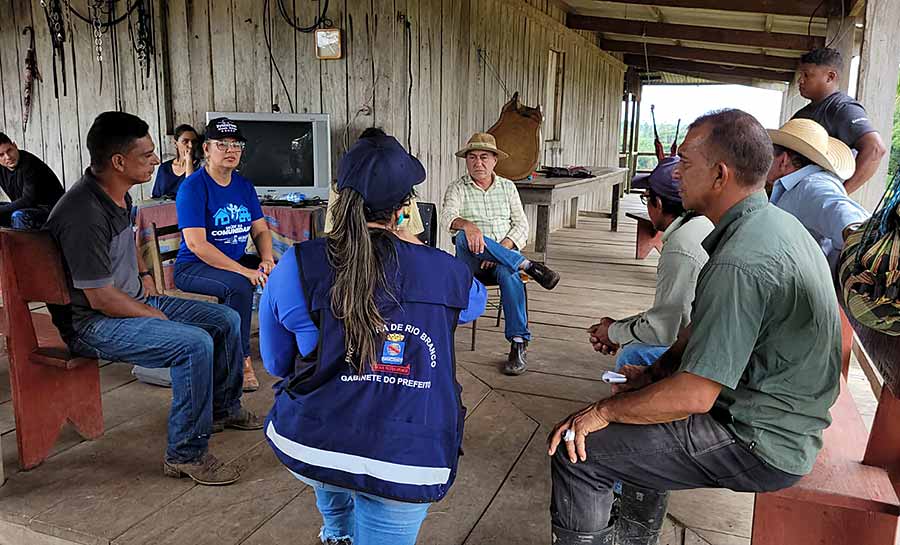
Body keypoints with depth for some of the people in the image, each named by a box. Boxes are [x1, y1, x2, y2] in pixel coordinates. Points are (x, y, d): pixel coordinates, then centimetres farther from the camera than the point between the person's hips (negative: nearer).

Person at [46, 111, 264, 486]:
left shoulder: (120, 195, 4)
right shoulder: (85, 215, -27)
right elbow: (101, 299, -25)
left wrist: (144, 275, 13)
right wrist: (157, 316, -14)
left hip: (135, 301, 10)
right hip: (93, 323, -10)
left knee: (227, 321, 7)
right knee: (195, 344, -30)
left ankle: (223, 409, 28)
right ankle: (186, 454, -16)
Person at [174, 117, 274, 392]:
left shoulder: (244, 185, 8)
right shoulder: (193, 187, -13)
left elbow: (261, 230, 10)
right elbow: (196, 244, -22)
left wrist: (267, 260, -13)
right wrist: (244, 271, -27)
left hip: (237, 261, 7)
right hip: (194, 267, -6)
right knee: (238, 285, -35)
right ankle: (242, 360, -20)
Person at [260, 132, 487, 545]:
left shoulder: (297, 266, -5)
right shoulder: (446, 271, -3)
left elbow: (276, 363, 9)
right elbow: (476, 301, 24)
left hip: (307, 449, 2)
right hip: (410, 466, -2)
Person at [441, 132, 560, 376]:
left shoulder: (508, 187, 15)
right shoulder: (457, 188, 7)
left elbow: (521, 225, 7)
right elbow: (448, 217, -14)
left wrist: (501, 248, -13)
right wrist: (466, 225, -37)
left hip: (506, 255, 1)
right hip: (472, 261, -1)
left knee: (508, 273, -36)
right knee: (464, 237, -35)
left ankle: (519, 344, -32)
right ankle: (528, 266, -35)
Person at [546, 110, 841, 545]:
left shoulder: (740, 263, -30)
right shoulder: (774, 222, 5)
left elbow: (693, 396, -29)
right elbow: (705, 327, 14)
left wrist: (605, 410, -16)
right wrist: (655, 372, 9)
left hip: (761, 444, -10)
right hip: (784, 421, 10)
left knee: (577, 449, -12)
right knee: (641, 401, 28)